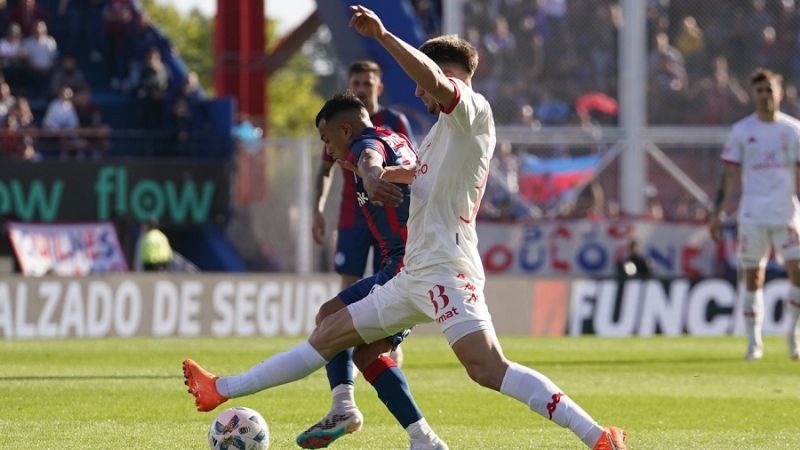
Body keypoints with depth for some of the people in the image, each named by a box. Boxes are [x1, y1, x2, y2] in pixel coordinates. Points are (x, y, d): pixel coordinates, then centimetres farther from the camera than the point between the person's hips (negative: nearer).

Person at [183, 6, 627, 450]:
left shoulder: (473, 111, -5)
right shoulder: (441, 130, 23)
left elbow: (436, 80, -26)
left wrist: (382, 35, -27)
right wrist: (384, 189, 19)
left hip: (446, 271, -10)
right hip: (413, 275, 10)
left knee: (488, 368, -24)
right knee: (326, 336, 16)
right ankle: (222, 391, 24)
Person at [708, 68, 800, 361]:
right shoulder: (741, 130, 5)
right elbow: (729, 172, 6)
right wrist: (718, 212, 0)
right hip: (752, 215, 0)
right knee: (753, 276, 0)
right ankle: (753, 342, 9)